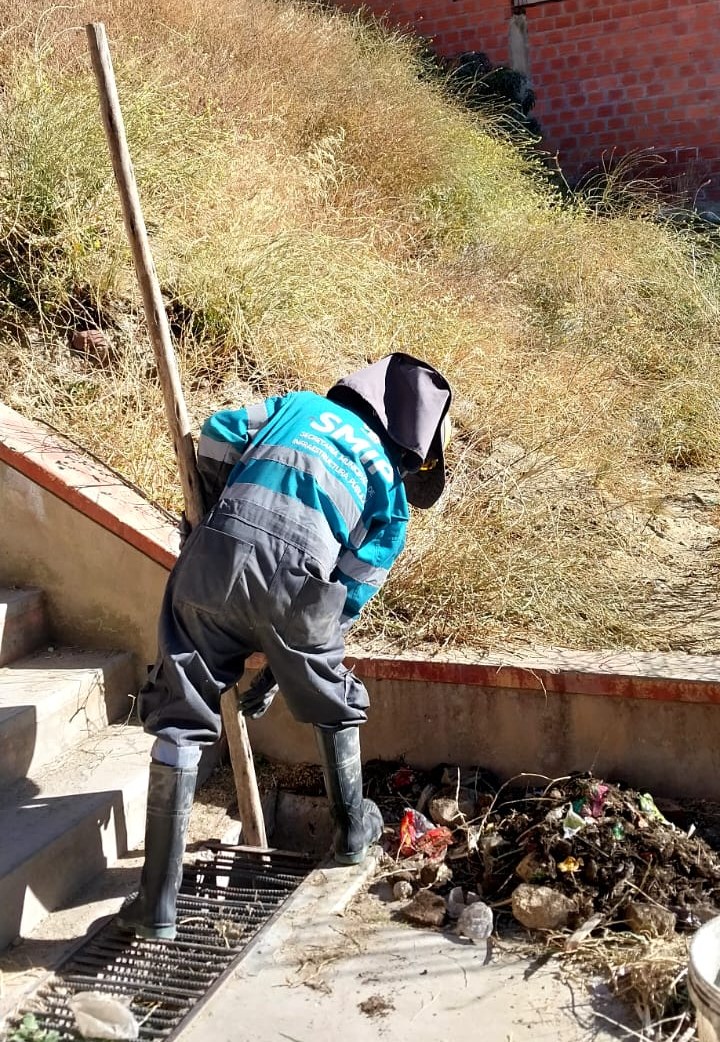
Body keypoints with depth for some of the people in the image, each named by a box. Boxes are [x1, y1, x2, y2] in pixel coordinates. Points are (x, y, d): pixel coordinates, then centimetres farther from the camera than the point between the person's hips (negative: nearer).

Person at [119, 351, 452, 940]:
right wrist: (278, 670, 24)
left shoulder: (300, 403, 31)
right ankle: (354, 830, 48)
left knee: (180, 719, 13)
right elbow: (354, 589, 19)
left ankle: (158, 905, 13)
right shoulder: (390, 485, 26)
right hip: (299, 575, 0)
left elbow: (217, 435, 14)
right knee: (336, 706, 29)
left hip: (217, 554, 1)